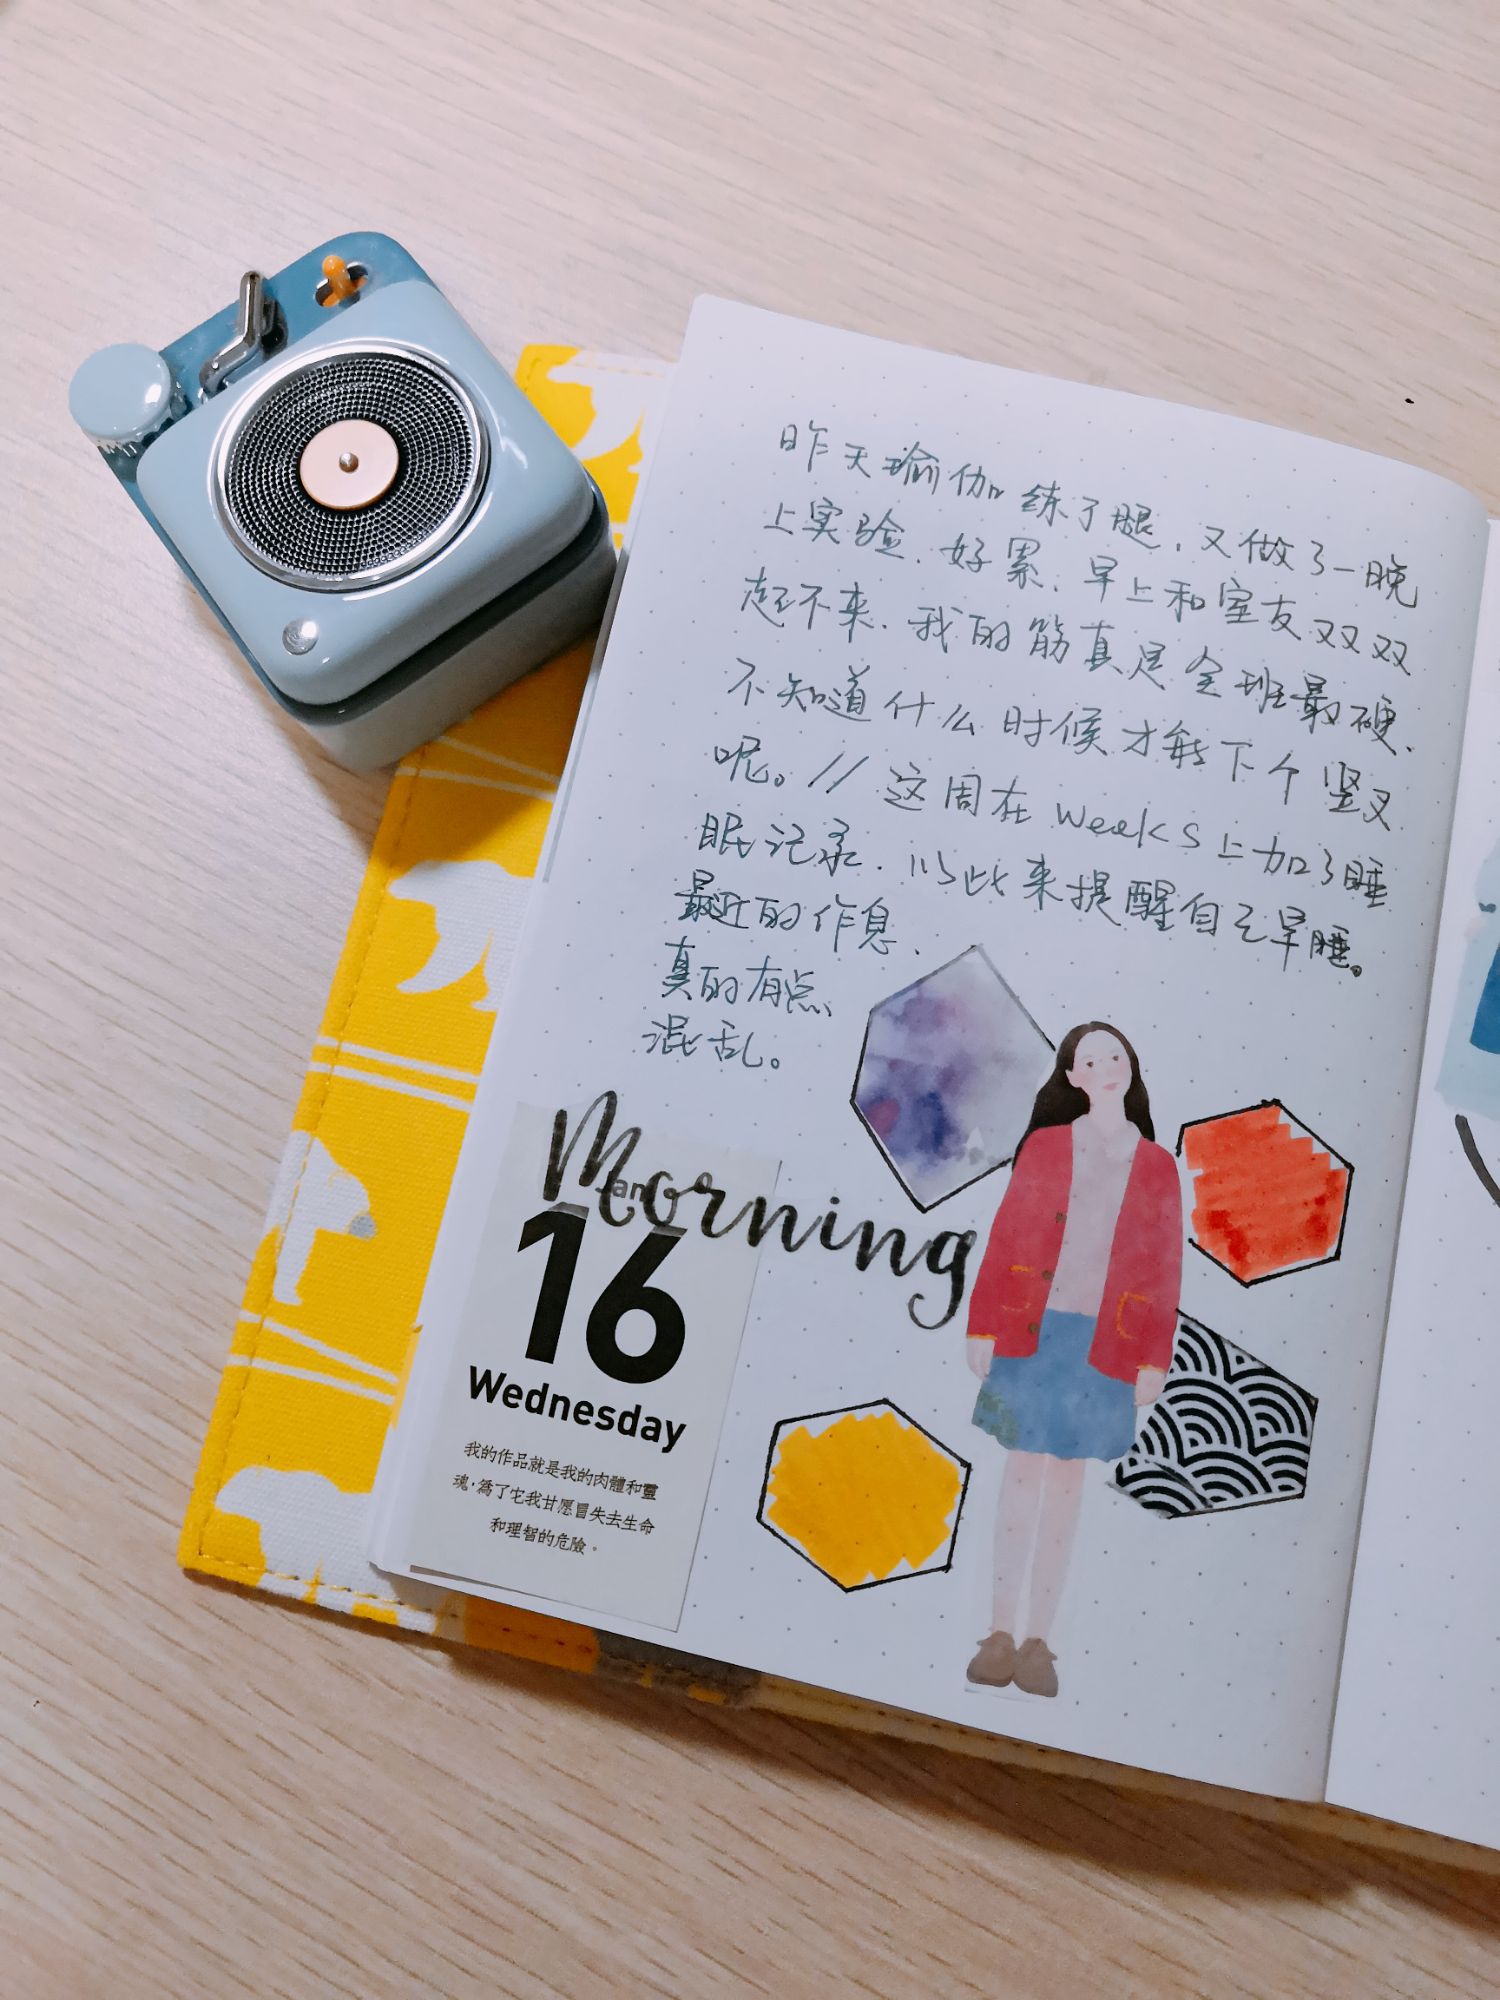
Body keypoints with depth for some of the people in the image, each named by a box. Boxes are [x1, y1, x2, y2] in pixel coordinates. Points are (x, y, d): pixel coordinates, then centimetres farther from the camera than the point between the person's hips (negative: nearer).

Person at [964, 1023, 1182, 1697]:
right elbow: (1005, 1238, 2)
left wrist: (1154, 1360, 0)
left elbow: (1164, 1269, 5)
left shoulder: (1157, 1166, 6)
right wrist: (983, 1327, -2)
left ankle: (1038, 1638, 15)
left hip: (1105, 1341, 1)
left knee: (1066, 1476, 7)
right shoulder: (1044, 1145, 4)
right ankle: (1001, 1632, 11)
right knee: (1023, 1468, 2)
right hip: (1032, 1328, 0)